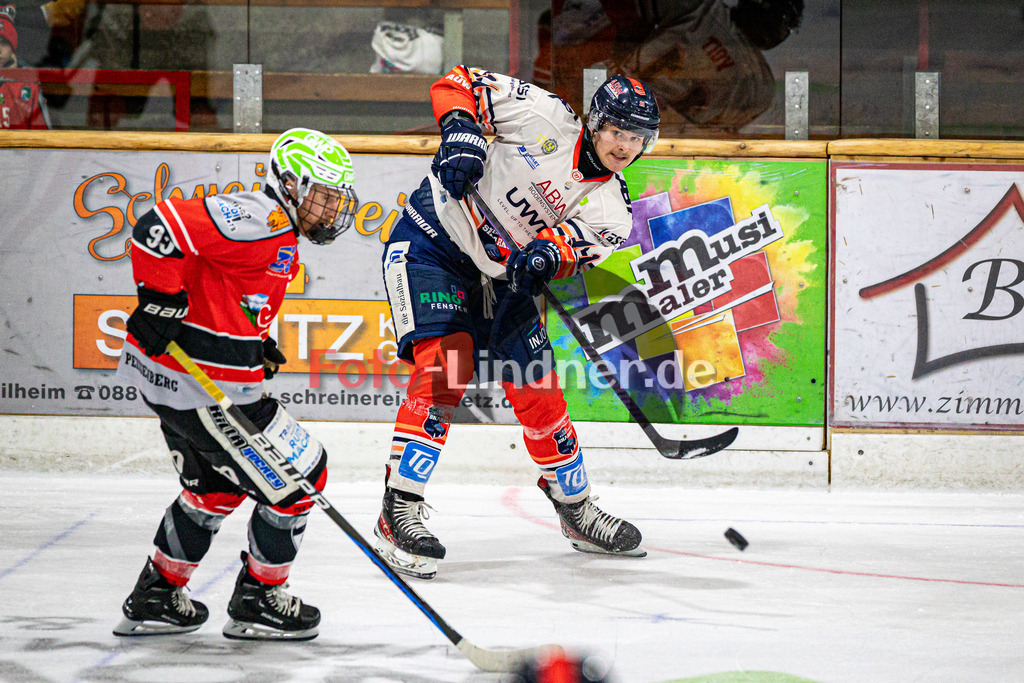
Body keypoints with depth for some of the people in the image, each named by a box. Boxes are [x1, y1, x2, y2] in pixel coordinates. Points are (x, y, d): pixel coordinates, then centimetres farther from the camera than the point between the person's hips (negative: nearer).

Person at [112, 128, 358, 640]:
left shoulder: (283, 245, 17)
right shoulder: (263, 222, -17)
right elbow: (162, 226, -25)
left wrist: (255, 344, 14)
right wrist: (161, 301, -23)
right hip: (206, 386, -11)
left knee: (215, 487, 27)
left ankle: (155, 598, 35)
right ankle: (257, 601, 12)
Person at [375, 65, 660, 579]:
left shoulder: (611, 208, -2)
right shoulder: (548, 119, -12)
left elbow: (580, 245, -22)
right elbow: (459, 82, -8)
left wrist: (547, 254, -44)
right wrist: (460, 130, -26)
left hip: (499, 279, 6)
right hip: (433, 242, -5)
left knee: (539, 393, 5)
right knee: (447, 365, -23)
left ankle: (577, 511, 26)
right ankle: (399, 511, -24)